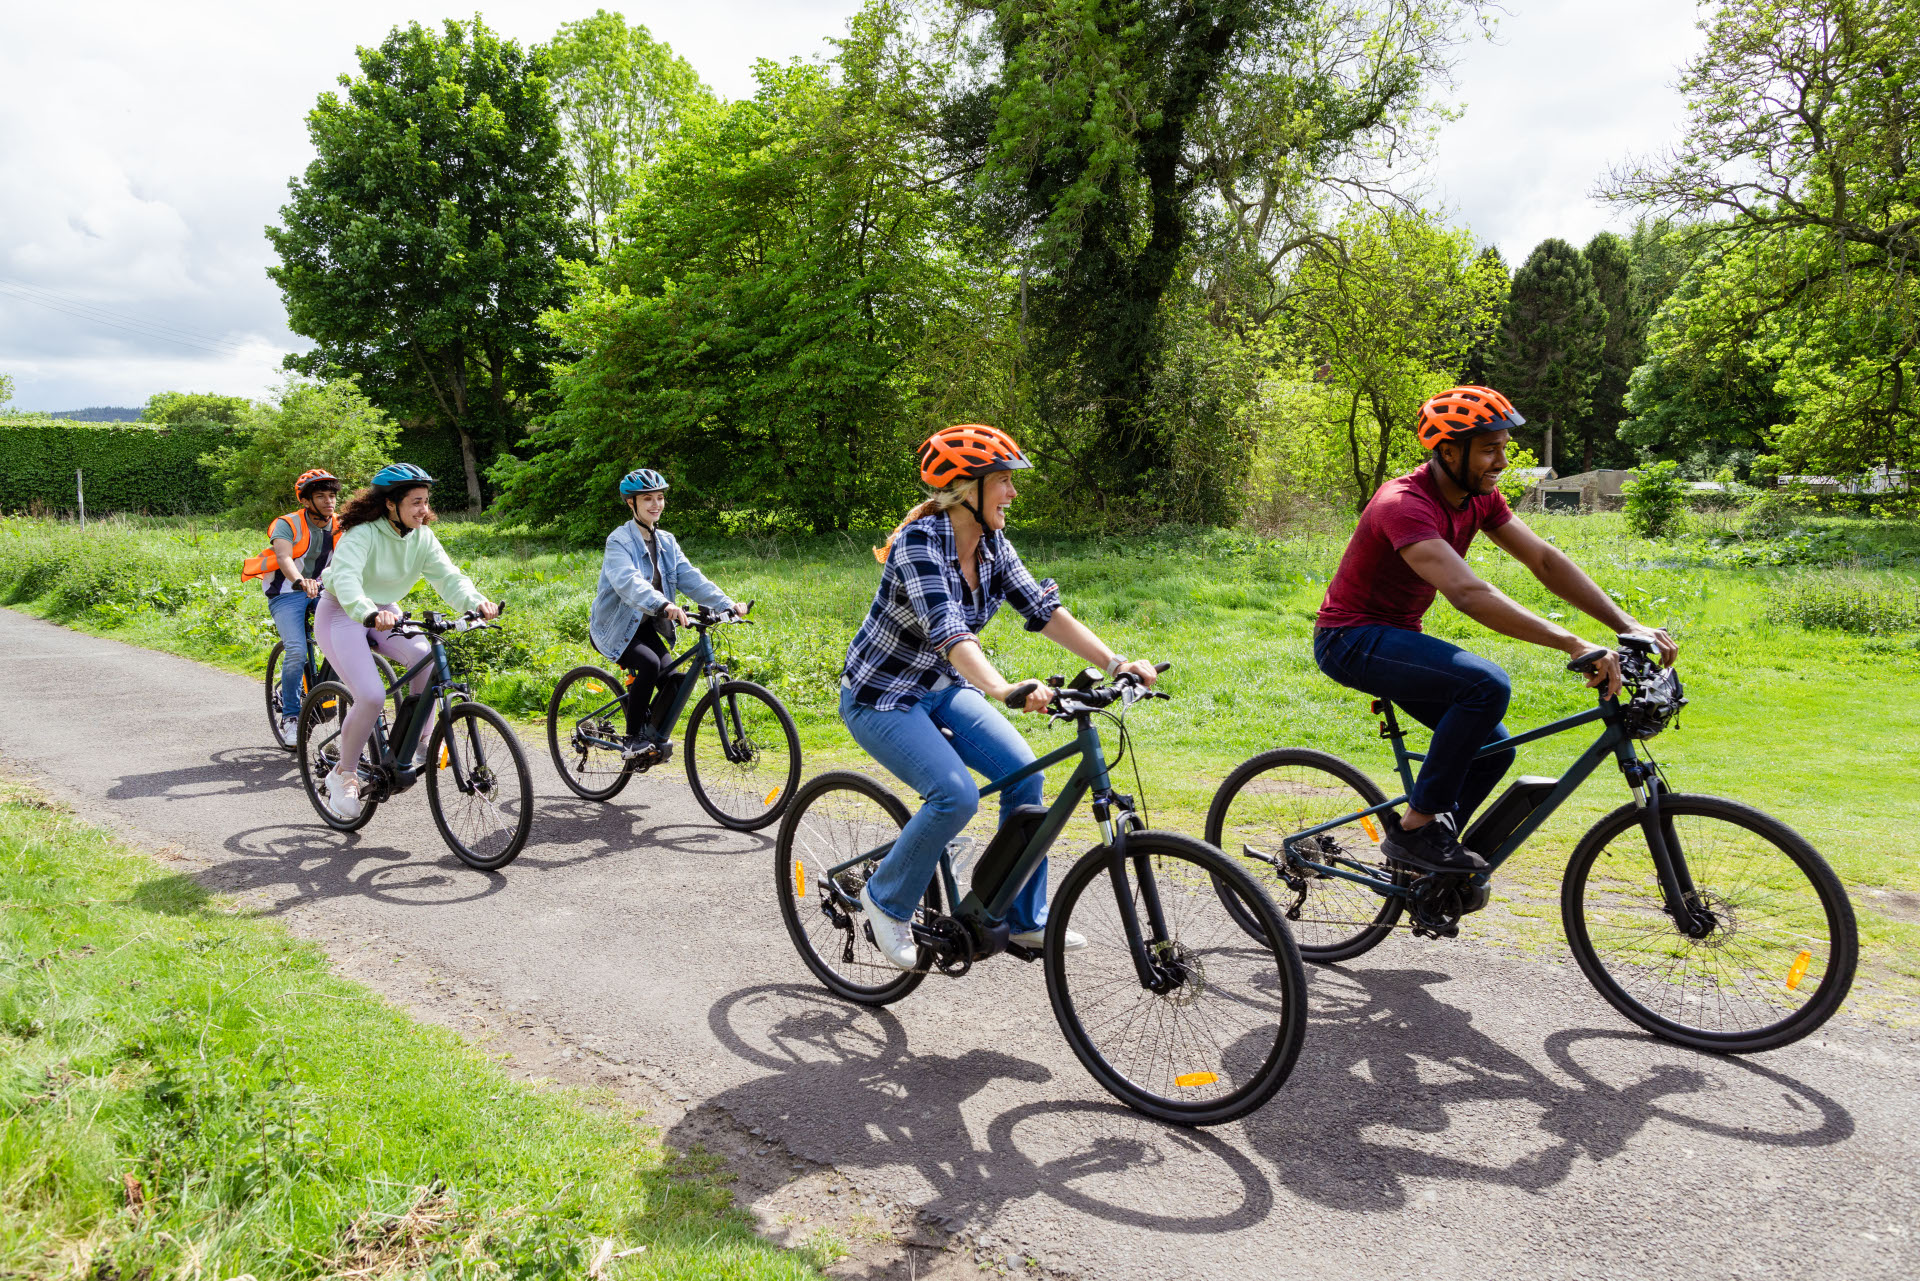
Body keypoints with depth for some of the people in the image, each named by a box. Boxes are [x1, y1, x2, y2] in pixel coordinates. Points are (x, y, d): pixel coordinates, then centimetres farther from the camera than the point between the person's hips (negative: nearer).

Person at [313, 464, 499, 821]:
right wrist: (369, 613, -60)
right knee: (371, 695, -23)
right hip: (341, 614, -5)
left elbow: (448, 575, -16)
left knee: (427, 659, -26)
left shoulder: (422, 537, -6)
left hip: (384, 612, 6)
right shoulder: (363, 534, -24)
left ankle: (420, 739, -6)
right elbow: (346, 578, -40)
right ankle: (344, 775, -1)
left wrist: (477, 602, -38)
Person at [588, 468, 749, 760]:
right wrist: (663, 605, -54)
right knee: (650, 664, -31)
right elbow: (629, 582, -36)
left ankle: (655, 736, 12)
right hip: (613, 627, -6)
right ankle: (632, 740, -15)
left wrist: (727, 605, -20)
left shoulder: (666, 542, 4)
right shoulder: (619, 541, -18)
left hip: (644, 626, 6)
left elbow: (689, 577, -5)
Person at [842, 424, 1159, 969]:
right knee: (957, 795, -24)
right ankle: (886, 900, 1)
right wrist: (1004, 690, -56)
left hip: (941, 689, 7)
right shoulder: (920, 542, -27)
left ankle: (1025, 919, 6)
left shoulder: (991, 544, -4)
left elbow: (1044, 609, -8)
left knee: (1023, 773, -8)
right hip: (880, 698, -7)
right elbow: (947, 630, -41)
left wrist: (1115, 663, -20)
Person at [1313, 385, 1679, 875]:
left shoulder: (1478, 497, 1)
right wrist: (1574, 645, -43)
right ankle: (1416, 828, -17)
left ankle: (1422, 863, 18)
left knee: (1492, 748, 4)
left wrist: (1630, 626, -12)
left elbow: (1545, 560, -3)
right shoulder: (1405, 505, -27)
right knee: (1486, 683, -28)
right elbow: (1468, 594, -39)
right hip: (1350, 638, -9)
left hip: (1396, 636, 9)